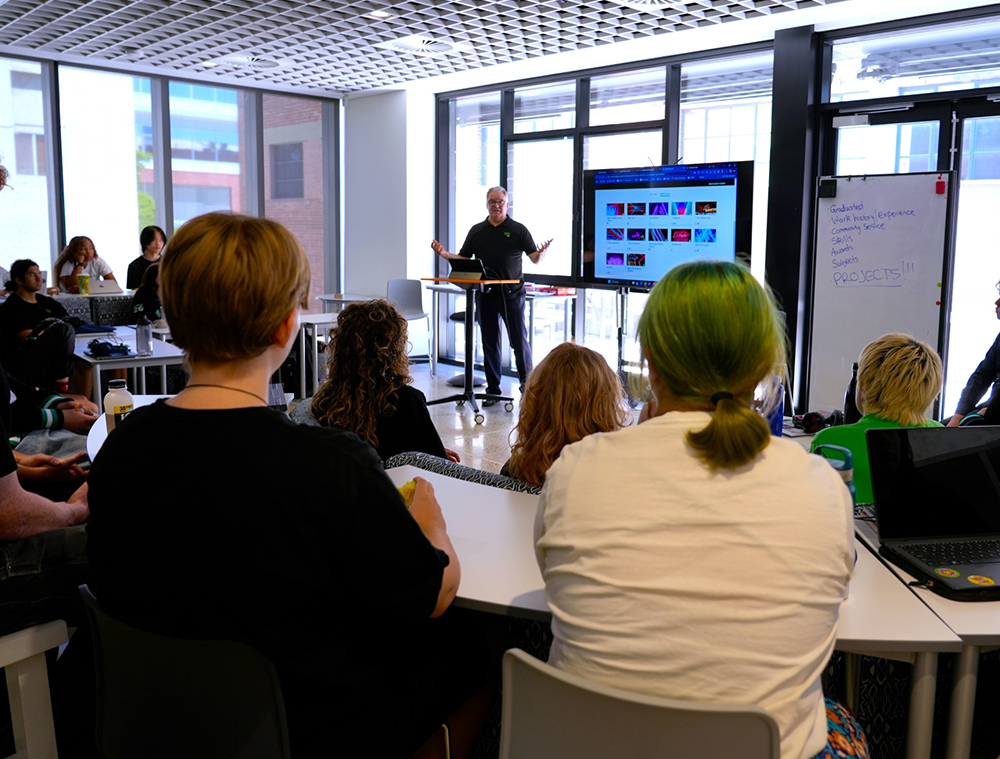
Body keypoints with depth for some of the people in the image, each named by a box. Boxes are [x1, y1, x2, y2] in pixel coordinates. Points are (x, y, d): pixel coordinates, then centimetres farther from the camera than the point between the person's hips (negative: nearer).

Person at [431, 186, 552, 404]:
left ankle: (527, 383, 16)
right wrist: (444, 254, -4)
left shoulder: (518, 230, 3)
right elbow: (462, 258, 13)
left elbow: (535, 259, -1)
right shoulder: (477, 231, 11)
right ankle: (492, 389, 15)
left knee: (519, 341, -2)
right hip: (485, 295, 3)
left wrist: (542, 252, -23)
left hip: (512, 294, -3)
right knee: (490, 343, 7)